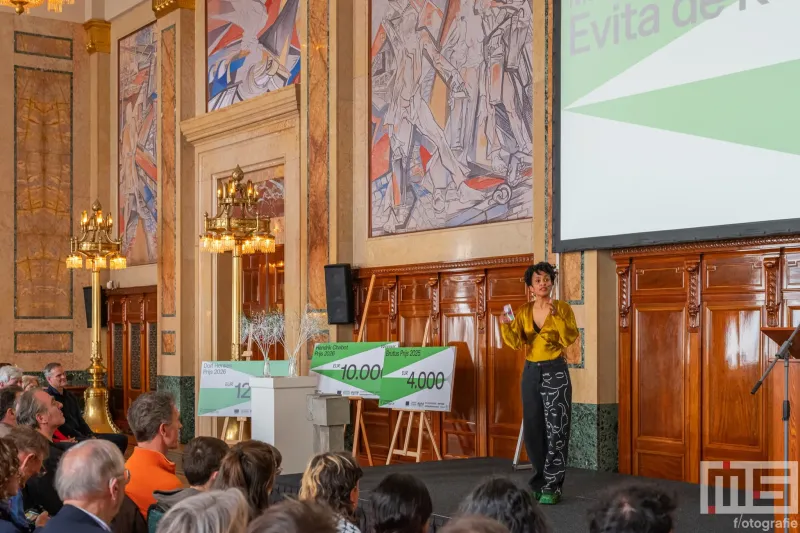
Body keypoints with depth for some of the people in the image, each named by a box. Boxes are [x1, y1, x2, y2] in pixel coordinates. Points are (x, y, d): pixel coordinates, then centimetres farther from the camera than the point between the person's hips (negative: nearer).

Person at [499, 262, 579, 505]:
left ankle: (552, 486, -3)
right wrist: (506, 325, -25)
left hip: (555, 372, -4)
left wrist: (555, 315, -27)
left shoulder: (562, 308, -5)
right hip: (531, 372, 4)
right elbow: (516, 342, -7)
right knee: (533, 428, 8)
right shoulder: (524, 312, 5)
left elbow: (570, 339, -17)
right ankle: (541, 480, 21)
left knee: (555, 429, -7)